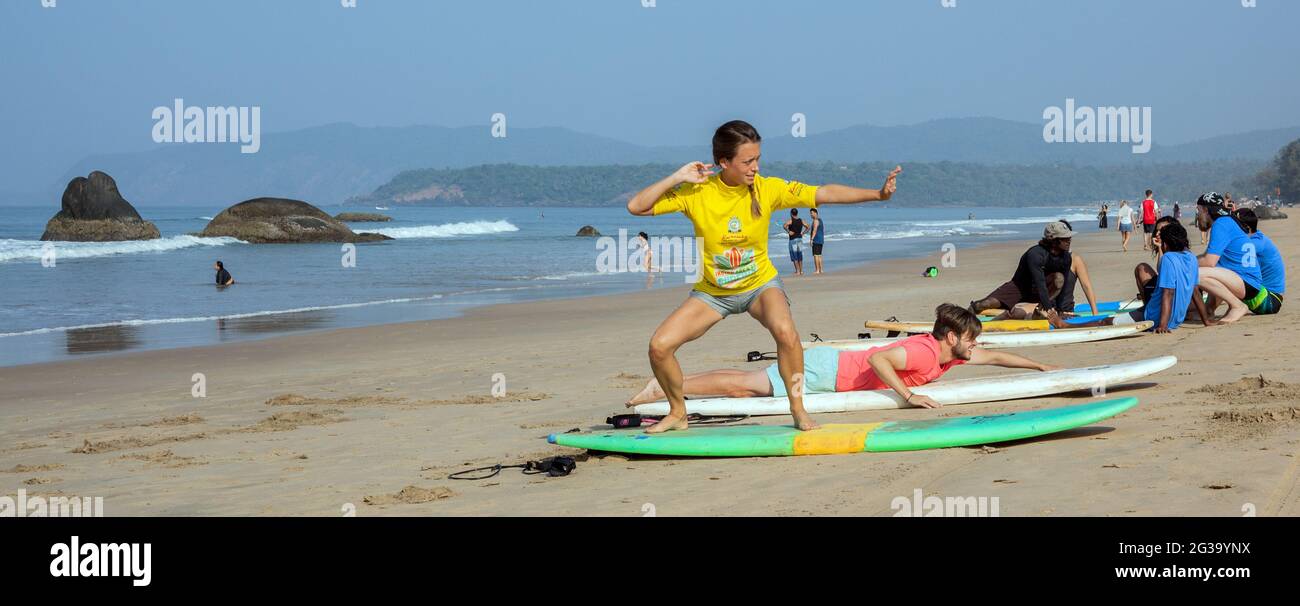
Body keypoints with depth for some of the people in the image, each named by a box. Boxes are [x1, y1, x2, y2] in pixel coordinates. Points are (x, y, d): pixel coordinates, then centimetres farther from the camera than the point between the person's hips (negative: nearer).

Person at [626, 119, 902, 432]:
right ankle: (677, 414, 12)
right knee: (660, 345, -14)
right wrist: (677, 178, -26)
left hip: (760, 284, -1)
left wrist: (876, 194, -29)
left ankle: (798, 409, -13)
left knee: (785, 330, -33)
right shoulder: (696, 193, -17)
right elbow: (636, 207, -19)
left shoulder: (767, 189, -15)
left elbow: (824, 194, -19)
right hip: (712, 291, 1)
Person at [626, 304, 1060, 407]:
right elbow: (878, 359, -34)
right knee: (747, 387, -12)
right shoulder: (925, 352, -22)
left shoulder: (950, 353, 6)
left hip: (830, 367, 8)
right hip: (827, 372, -8)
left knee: (750, 383, 9)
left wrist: (1040, 366, 20)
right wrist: (909, 396, -33)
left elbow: (993, 356, 20)